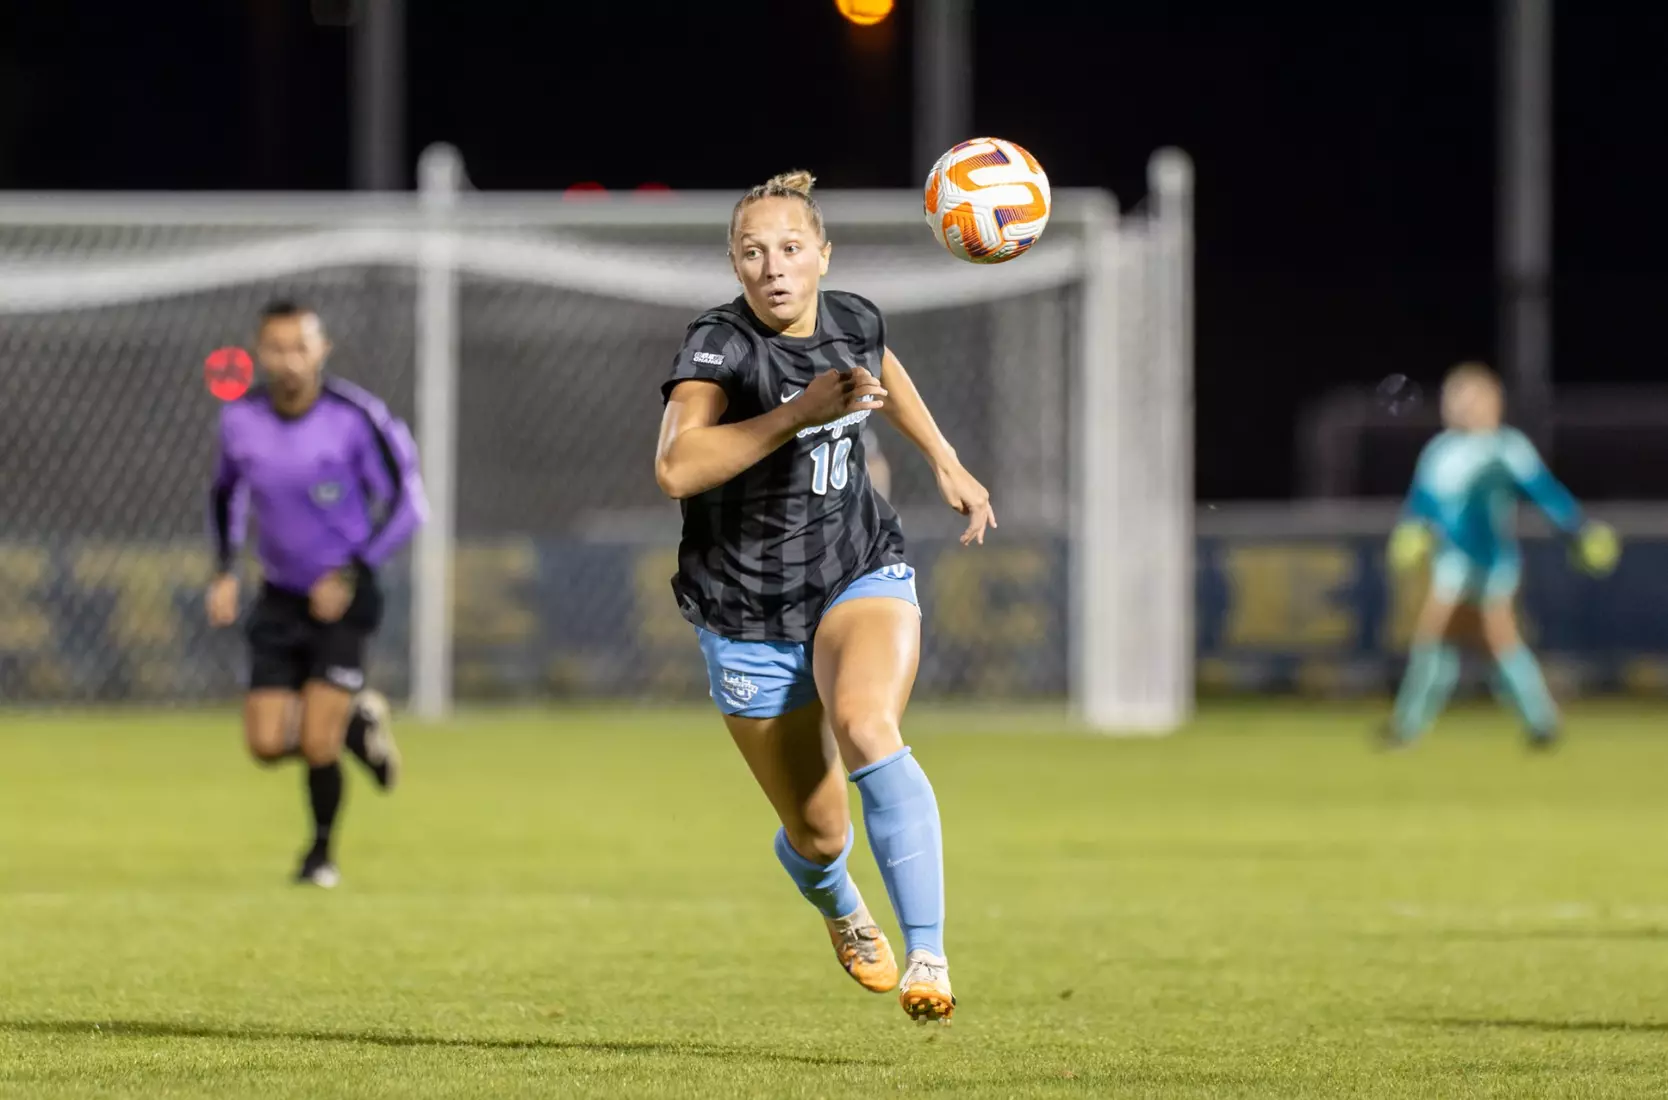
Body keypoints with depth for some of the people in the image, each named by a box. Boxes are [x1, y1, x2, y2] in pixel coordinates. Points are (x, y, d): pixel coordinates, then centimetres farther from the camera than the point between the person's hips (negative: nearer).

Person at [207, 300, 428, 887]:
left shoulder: (357, 417, -17)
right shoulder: (240, 419, -4)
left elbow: (407, 502, -13)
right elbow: (226, 492, 16)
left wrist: (351, 573, -21)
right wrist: (225, 571, 5)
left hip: (342, 596, -4)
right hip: (280, 597, 4)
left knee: (316, 744, -11)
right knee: (267, 745, -5)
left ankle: (322, 852, 18)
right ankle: (356, 719, 28)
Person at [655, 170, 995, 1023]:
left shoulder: (852, 321, -4)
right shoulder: (718, 345, -19)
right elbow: (677, 467, -38)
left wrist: (945, 462, 21)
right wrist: (801, 409, -40)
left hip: (861, 575, 2)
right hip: (749, 615, -2)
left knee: (866, 728, -32)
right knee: (818, 836, 8)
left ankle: (928, 959, -34)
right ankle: (838, 906, 48)